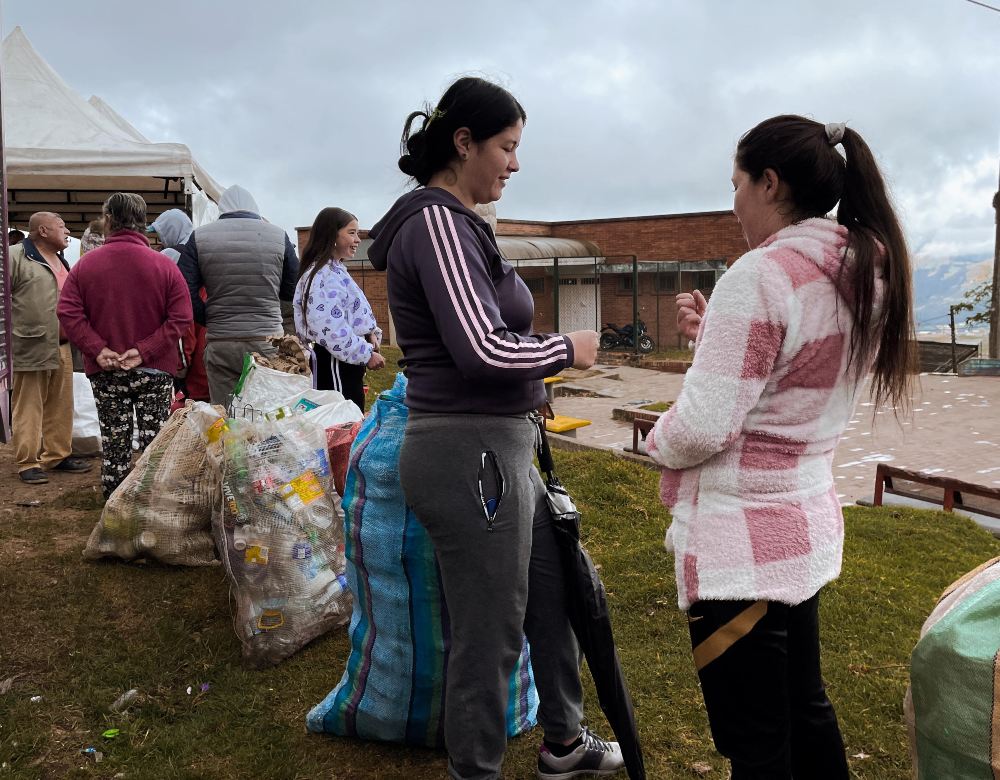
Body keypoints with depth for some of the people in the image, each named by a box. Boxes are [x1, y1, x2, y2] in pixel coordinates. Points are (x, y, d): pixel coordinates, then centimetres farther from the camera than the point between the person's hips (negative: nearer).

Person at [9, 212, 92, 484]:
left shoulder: (61, 261, 18)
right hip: (30, 349, -8)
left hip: (61, 347, 8)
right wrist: (10, 338, -13)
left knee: (61, 405, 11)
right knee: (28, 406, -1)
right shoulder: (16, 256, -7)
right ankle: (28, 463, 5)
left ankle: (58, 455, 22)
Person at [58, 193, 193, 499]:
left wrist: (97, 349, -9)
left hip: (105, 372, 2)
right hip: (155, 370, -1)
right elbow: (181, 317, -12)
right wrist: (144, 350, -13)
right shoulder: (164, 265, -6)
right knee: (154, 443, 5)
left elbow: (68, 312, -7)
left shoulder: (86, 264, -2)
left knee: (114, 443, 10)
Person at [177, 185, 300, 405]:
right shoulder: (279, 236, 0)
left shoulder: (199, 236, 2)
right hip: (267, 344, 0)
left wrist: (211, 321, 8)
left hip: (220, 344, 1)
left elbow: (185, 292, -2)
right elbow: (293, 291, 7)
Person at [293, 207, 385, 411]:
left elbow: (352, 315, 24)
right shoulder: (322, 276, -16)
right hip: (333, 364, -11)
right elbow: (332, 330, -24)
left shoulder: (336, 270, 17)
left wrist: (370, 333, 4)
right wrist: (366, 355, -16)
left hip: (346, 363, 11)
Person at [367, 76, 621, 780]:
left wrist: (543, 363, 12)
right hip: (470, 456, -11)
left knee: (558, 591, 23)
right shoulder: (436, 221, -16)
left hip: (501, 450, 11)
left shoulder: (457, 222, 13)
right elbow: (481, 348, -26)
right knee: (490, 635, 4)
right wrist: (568, 349, -10)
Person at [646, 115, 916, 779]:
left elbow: (703, 428, -22)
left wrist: (656, 440, -1)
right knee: (805, 707, 25)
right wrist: (716, 335, 8)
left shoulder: (759, 274, -20)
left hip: (741, 541, -9)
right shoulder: (867, 274, 7)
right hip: (807, 524, 9)